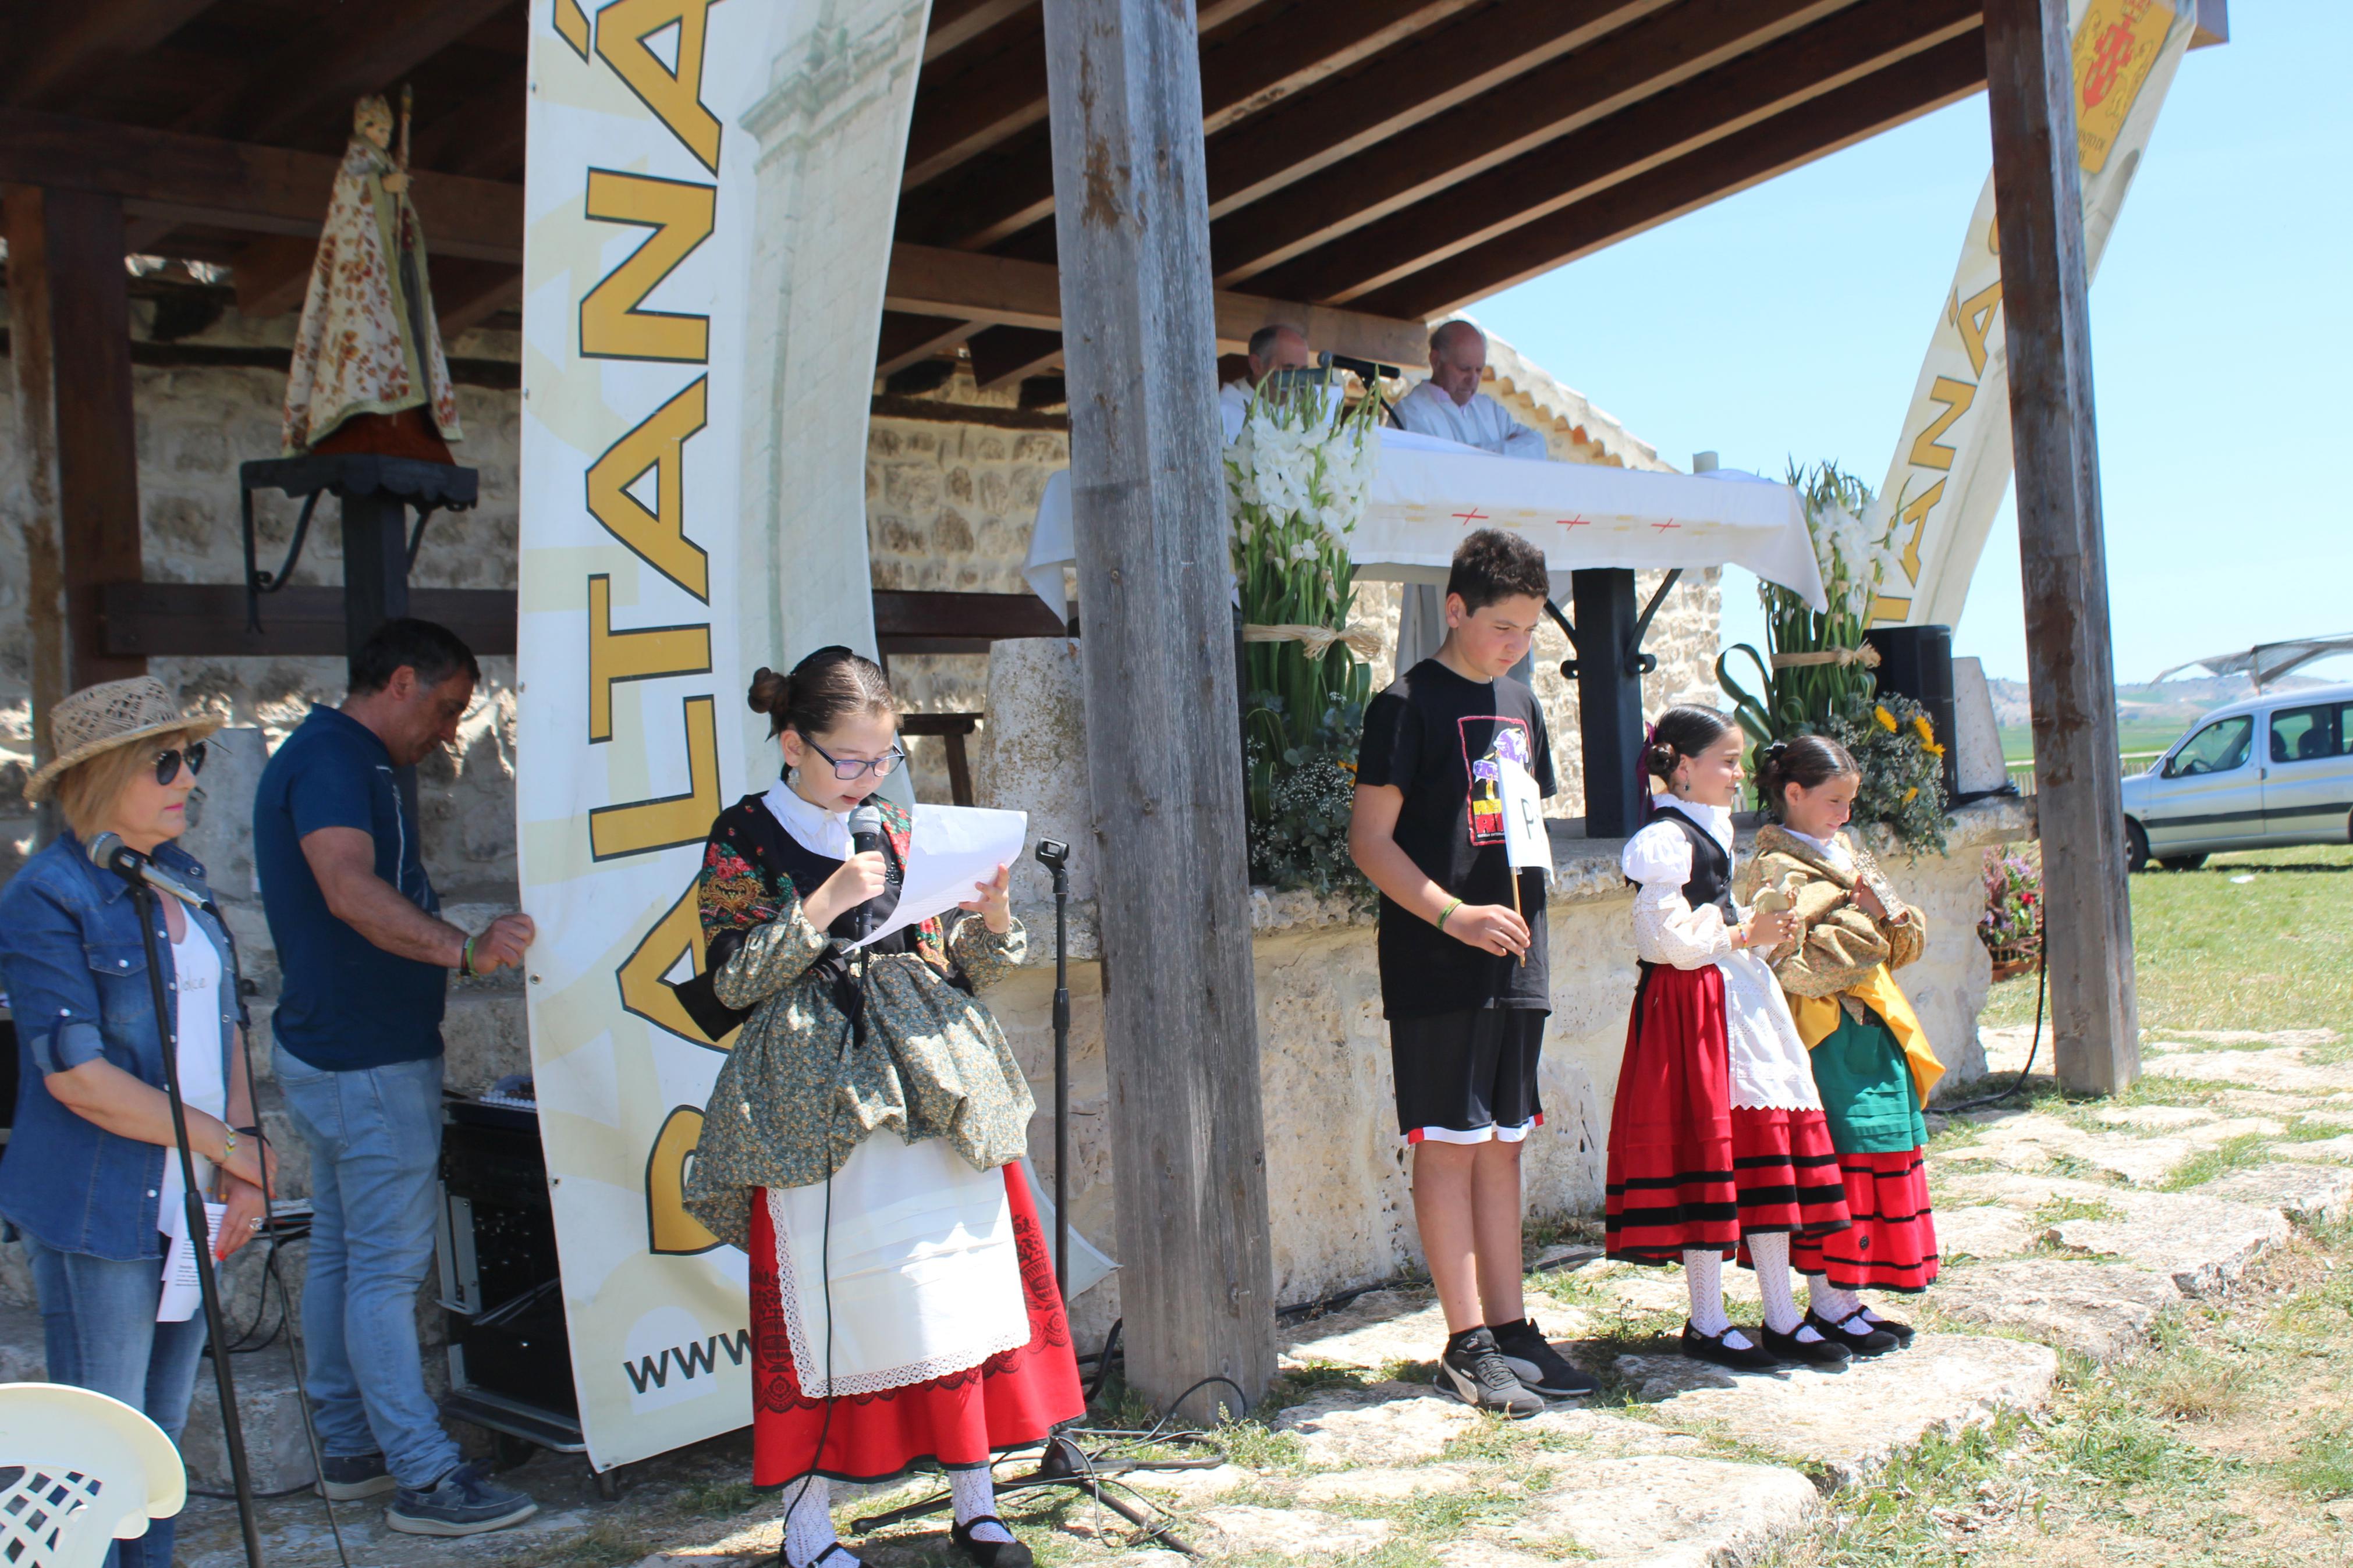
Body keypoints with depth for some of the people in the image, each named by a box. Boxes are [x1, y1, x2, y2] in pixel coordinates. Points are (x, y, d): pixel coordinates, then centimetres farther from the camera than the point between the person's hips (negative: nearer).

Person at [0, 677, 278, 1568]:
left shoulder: (180, 876, 11)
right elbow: (77, 1075, -17)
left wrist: (242, 1174, 1)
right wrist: (229, 1145, -12)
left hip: (192, 1204, 7)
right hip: (98, 1217, -7)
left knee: (165, 1428, 16)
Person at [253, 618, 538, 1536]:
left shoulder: (331, 758, 16)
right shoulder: (334, 761, -18)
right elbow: (351, 889, -37)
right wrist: (465, 949, -47)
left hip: (334, 1049, 11)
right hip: (368, 1059, -11)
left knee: (340, 1254, 15)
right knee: (387, 1267, -7)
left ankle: (350, 1451, 24)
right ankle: (423, 1478, -2)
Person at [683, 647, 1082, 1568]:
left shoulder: (898, 829, 14)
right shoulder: (745, 837, 0)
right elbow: (730, 981, -6)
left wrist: (991, 921, -4)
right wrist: (822, 907, -15)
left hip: (933, 1083, 4)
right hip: (816, 1094, -4)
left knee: (961, 1279, 2)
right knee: (820, 1294, -1)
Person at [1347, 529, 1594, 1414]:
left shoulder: (1519, 704, 16)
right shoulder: (1409, 703, -6)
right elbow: (1370, 840, -11)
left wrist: (1526, 922, 11)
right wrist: (1455, 915, -21)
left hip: (1515, 964, 7)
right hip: (1437, 969, -7)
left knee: (1502, 1144, 11)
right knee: (1449, 1144, -3)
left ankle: (1508, 1328, 18)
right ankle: (1468, 1342, 3)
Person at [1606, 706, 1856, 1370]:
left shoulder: (1713, 830, 18)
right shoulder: (1665, 839, -13)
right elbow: (1672, 939, -20)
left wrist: (1767, 932, 12)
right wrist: (1744, 934, -12)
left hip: (1742, 1004, 10)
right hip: (1691, 1010, -10)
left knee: (1767, 1151, 9)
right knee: (1707, 1159, -4)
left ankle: (1782, 1318, 16)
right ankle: (1706, 1323, 7)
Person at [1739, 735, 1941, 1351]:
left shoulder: (1847, 852, 17)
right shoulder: (1776, 869, -9)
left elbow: (1906, 945, 19)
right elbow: (1797, 967, -20)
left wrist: (1896, 918, -3)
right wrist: (1862, 915, -16)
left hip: (1873, 1030, 9)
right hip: (1824, 1039, -9)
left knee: (1874, 1159, 10)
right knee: (1829, 1161, -6)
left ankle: (1848, 1298, 18)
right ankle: (1825, 1305, 3)